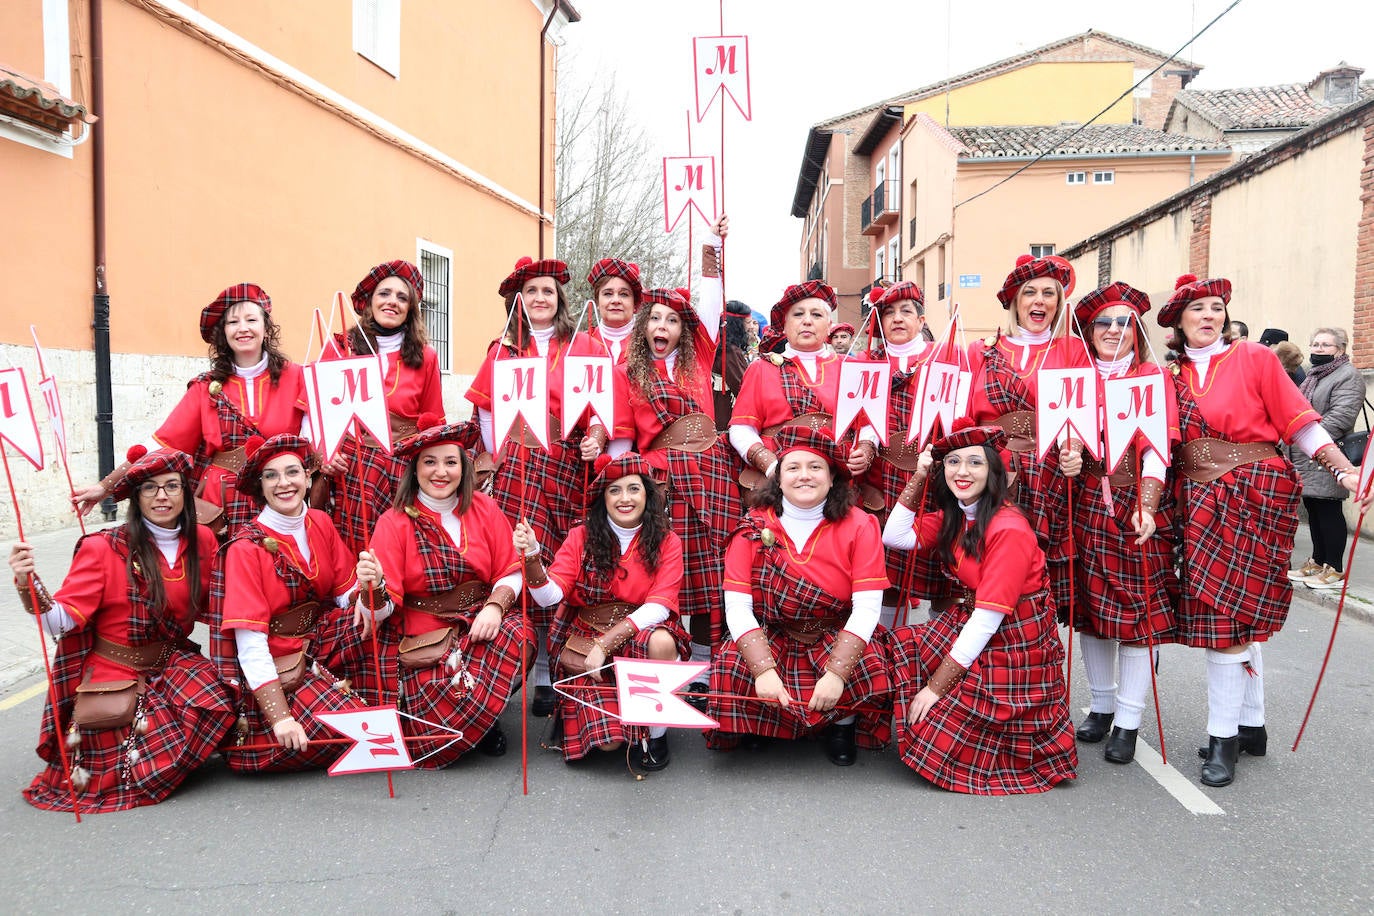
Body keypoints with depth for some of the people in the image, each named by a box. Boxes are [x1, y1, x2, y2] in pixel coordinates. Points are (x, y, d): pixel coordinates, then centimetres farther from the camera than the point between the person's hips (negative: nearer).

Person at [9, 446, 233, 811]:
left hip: (173, 665, 5)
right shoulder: (103, 548, -12)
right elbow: (62, 620, -18)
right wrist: (29, 586, -36)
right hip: (115, 679, -5)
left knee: (218, 703, -24)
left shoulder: (202, 541, 1)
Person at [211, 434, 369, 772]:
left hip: (321, 649, 5)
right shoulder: (245, 548, -14)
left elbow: (348, 597, 3)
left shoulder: (320, 524, 2)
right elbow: (250, 645, -19)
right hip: (273, 669, -5)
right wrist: (280, 718, -27)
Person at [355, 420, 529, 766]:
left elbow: (511, 571, 5)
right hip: (424, 639, -3)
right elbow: (383, 609, -7)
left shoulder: (484, 509, 6)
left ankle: (484, 720, -2)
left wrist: (495, 606, -16)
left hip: (482, 624, 3)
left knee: (516, 635, -31)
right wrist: (373, 588, -31)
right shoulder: (395, 522, -2)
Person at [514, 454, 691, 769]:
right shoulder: (581, 537, 1)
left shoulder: (667, 542, -1)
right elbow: (549, 596, -9)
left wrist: (605, 643, -22)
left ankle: (656, 731, -10)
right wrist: (532, 557, -29)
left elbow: (658, 607, -12)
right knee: (606, 739, -20)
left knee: (661, 642, -36)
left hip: (643, 635, 0)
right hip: (586, 641, 0)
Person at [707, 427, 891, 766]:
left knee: (871, 669, -30)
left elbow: (867, 608, -14)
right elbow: (737, 607, -12)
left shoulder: (859, 526, -7)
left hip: (838, 644, 0)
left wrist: (836, 673, -27)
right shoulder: (753, 528, -6)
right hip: (769, 642, 1)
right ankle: (759, 726, 10)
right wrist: (764, 671, -26)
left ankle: (843, 725, 7)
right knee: (730, 672, -27)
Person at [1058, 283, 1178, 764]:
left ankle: (1128, 723, 9)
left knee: (1137, 610, -1)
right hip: (1086, 503, 3)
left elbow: (1157, 449, -9)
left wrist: (1145, 507, -23)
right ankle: (1102, 706, 25)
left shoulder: (1154, 378, 1)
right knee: (1089, 606, 8)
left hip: (1137, 504, -3)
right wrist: (1067, 459, -18)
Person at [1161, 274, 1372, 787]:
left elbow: (1298, 423, -2)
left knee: (1226, 612, -9)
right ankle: (1251, 726, 25)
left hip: (1254, 492, -4)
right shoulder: (1174, 375, 9)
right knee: (1240, 616, 13)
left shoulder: (1254, 359, 0)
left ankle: (1224, 737, 2)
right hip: (1199, 499, 4)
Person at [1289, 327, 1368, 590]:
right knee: (1313, 509, 13)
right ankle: (1317, 562, 21)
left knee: (1328, 511, -6)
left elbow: (1341, 416, -20)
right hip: (1305, 459, 9)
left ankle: (1334, 570, 0)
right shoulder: (1314, 376, 21)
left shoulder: (1348, 376, -9)